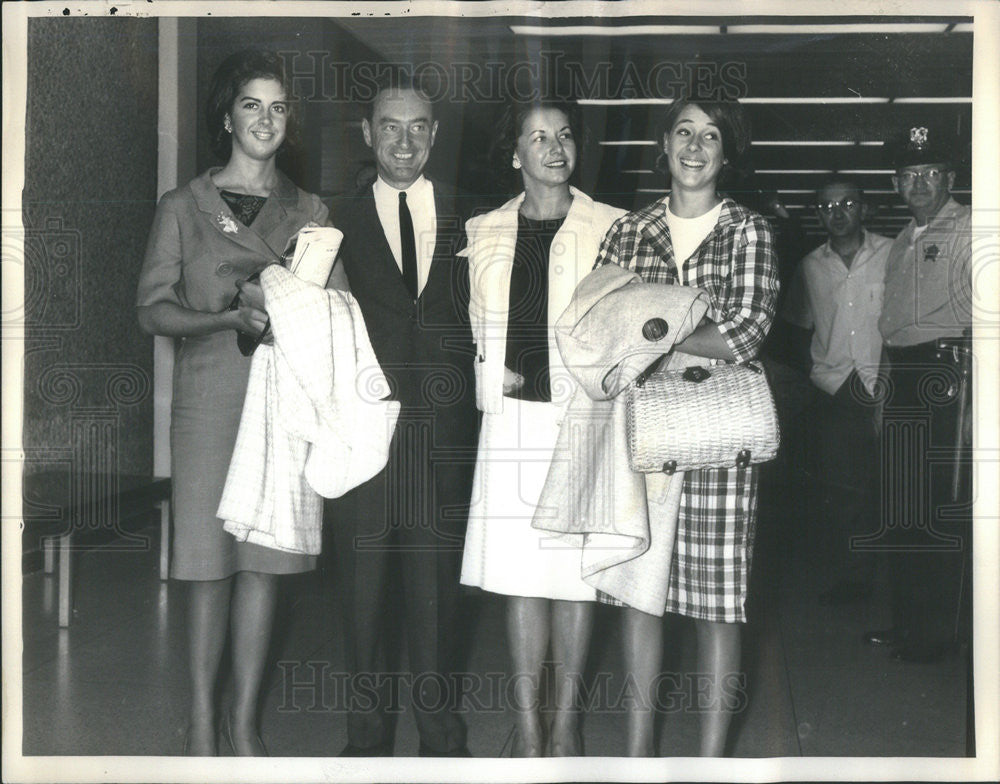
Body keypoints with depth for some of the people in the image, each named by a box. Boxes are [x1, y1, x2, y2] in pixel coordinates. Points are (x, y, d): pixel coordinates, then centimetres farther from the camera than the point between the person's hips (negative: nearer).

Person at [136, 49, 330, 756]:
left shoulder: (311, 212, 13)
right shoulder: (183, 207, 8)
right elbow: (153, 309, 2)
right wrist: (232, 316, -14)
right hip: (209, 396, -1)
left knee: (263, 561, 1)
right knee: (209, 563, -1)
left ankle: (245, 721, 11)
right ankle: (202, 718, 11)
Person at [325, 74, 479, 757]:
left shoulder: (469, 223, 9)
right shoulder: (338, 225, 6)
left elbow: (483, 324, 8)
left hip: (443, 430, 1)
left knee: (437, 587, 7)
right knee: (363, 589, 7)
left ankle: (441, 732, 22)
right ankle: (367, 735, 21)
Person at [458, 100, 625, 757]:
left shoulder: (612, 227, 3)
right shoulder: (485, 233, 13)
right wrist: (495, 375, 1)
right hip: (513, 419, 2)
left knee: (575, 570, 1)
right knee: (519, 573, 3)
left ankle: (565, 721, 14)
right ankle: (528, 721, 13)